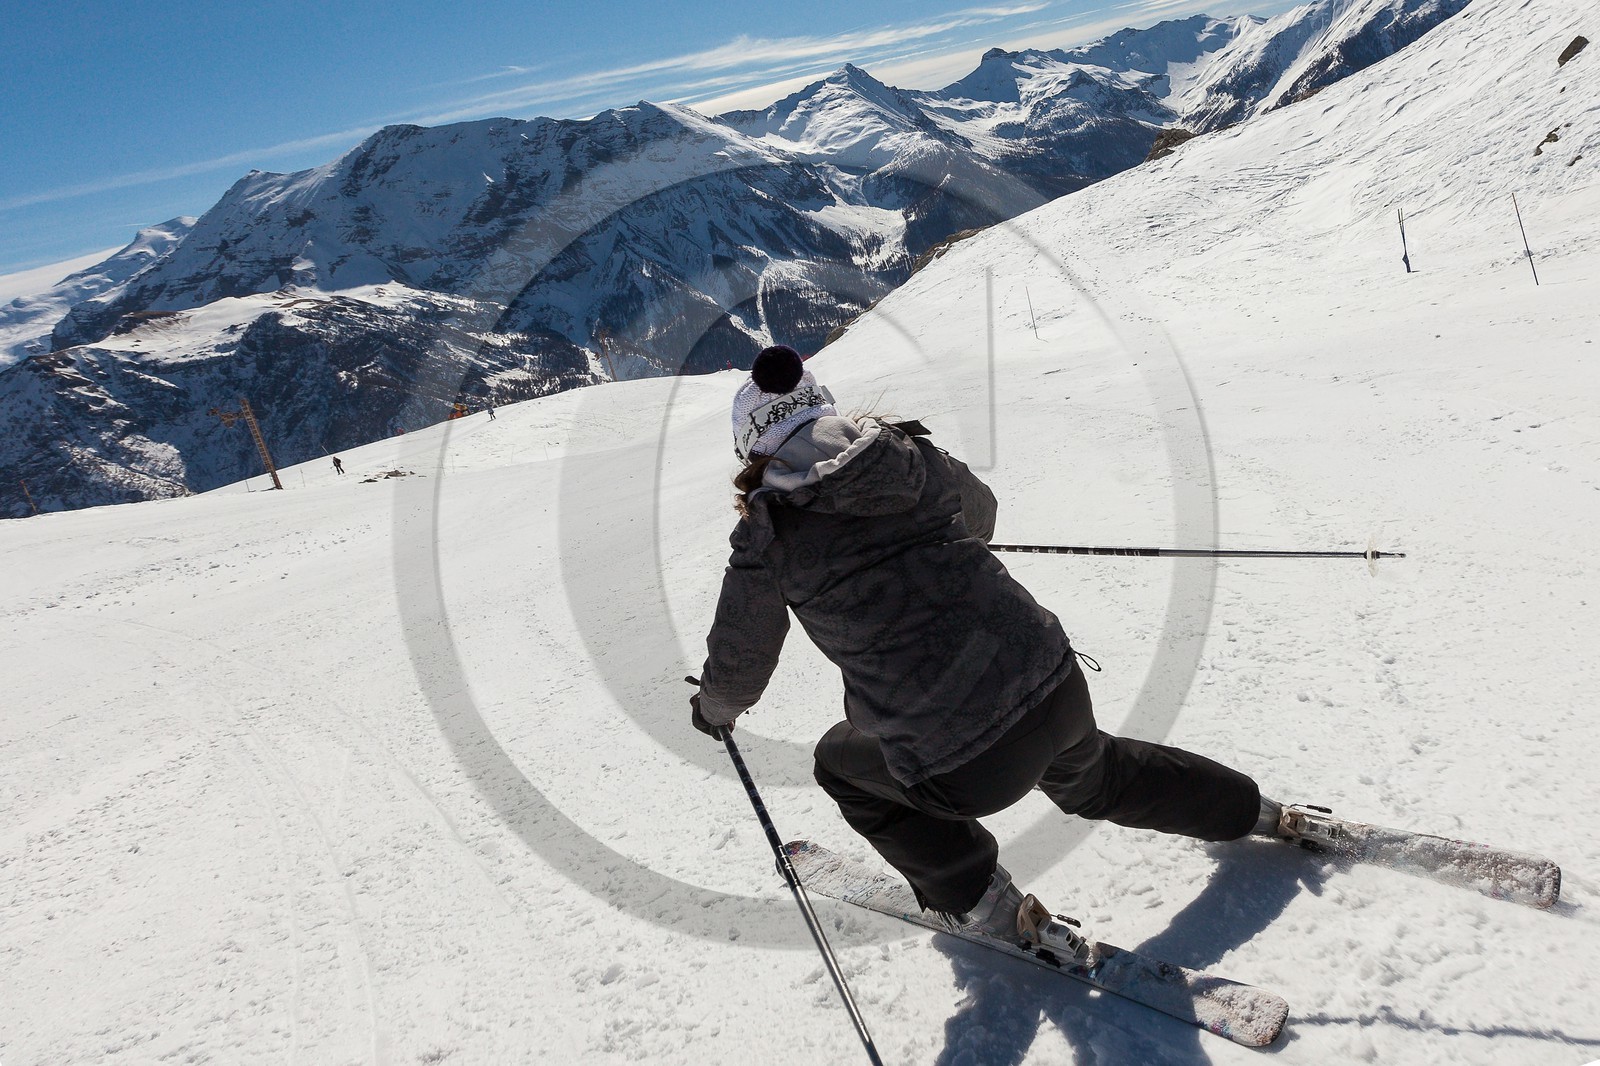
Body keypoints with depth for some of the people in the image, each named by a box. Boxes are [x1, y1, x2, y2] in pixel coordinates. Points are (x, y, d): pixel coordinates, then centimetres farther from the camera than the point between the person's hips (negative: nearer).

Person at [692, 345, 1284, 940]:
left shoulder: (766, 534, -5)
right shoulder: (915, 458, 6)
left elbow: (739, 666, 9)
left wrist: (712, 708, 31)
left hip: (964, 773, -5)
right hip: (1058, 690, 6)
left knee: (841, 762, 27)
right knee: (1089, 776, 39)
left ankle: (983, 905, 29)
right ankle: (1253, 812, 58)